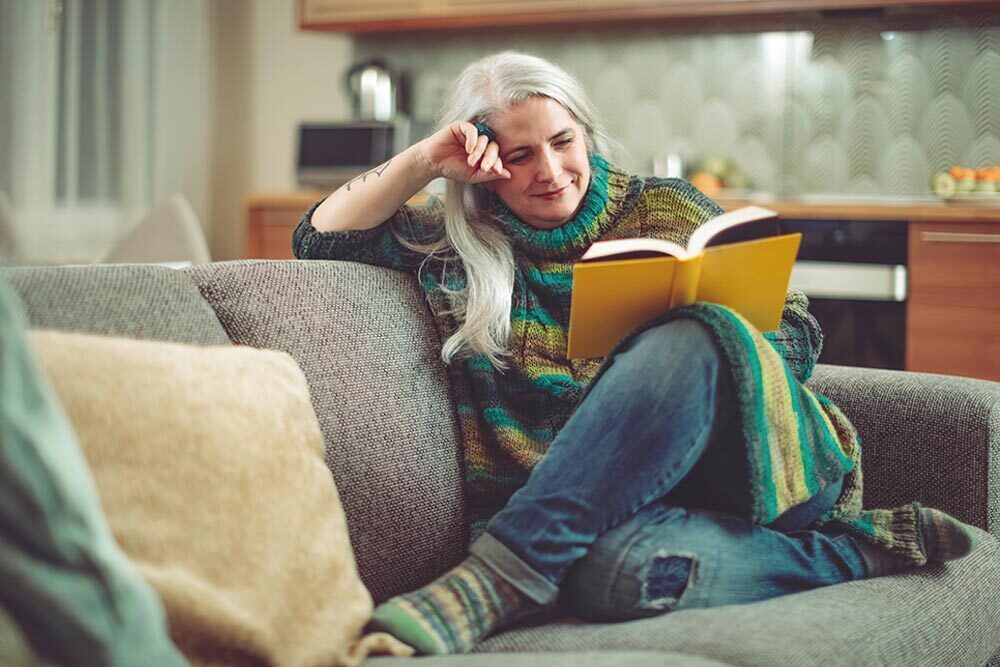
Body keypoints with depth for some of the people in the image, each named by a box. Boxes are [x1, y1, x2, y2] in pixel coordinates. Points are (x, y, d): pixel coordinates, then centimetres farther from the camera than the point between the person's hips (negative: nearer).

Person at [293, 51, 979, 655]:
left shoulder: (666, 208, 14)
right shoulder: (459, 245, 17)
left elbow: (798, 329, 12)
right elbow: (321, 237, 17)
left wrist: (690, 348, -10)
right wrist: (423, 160, 6)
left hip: (753, 456, 0)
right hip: (620, 503, 0)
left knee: (687, 341, -33)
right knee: (612, 567, -39)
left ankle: (497, 578, -34)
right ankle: (853, 549, -17)